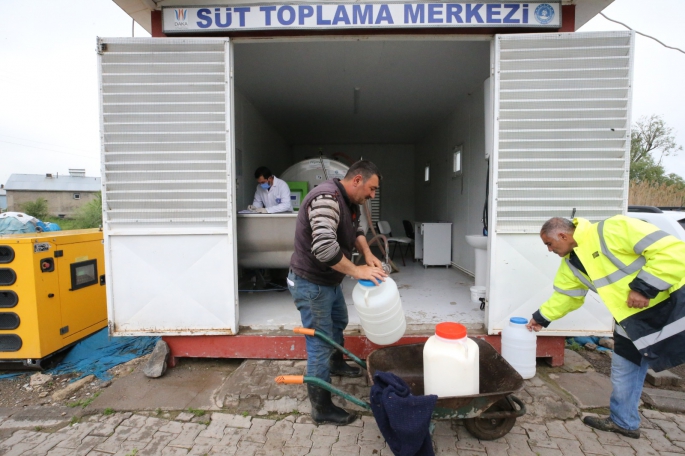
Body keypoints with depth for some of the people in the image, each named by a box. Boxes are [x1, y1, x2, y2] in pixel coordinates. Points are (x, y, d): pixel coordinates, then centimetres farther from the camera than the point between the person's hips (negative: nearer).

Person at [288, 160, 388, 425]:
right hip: (311, 284, -10)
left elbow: (355, 231, 13)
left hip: (330, 280, 10)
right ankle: (322, 409, 18)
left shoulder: (349, 201, 3)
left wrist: (367, 255, -6)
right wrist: (357, 271, -29)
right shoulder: (327, 198, -29)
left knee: (339, 322, 29)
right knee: (320, 345, 1)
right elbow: (324, 248, -39)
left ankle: (336, 363, 56)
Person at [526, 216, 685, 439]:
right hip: (633, 319, 8)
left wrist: (644, 287, -27)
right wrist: (541, 318, 17)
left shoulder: (612, 230, -25)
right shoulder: (571, 263, 1)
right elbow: (564, 296, 13)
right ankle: (623, 421, 33)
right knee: (624, 370, 15)